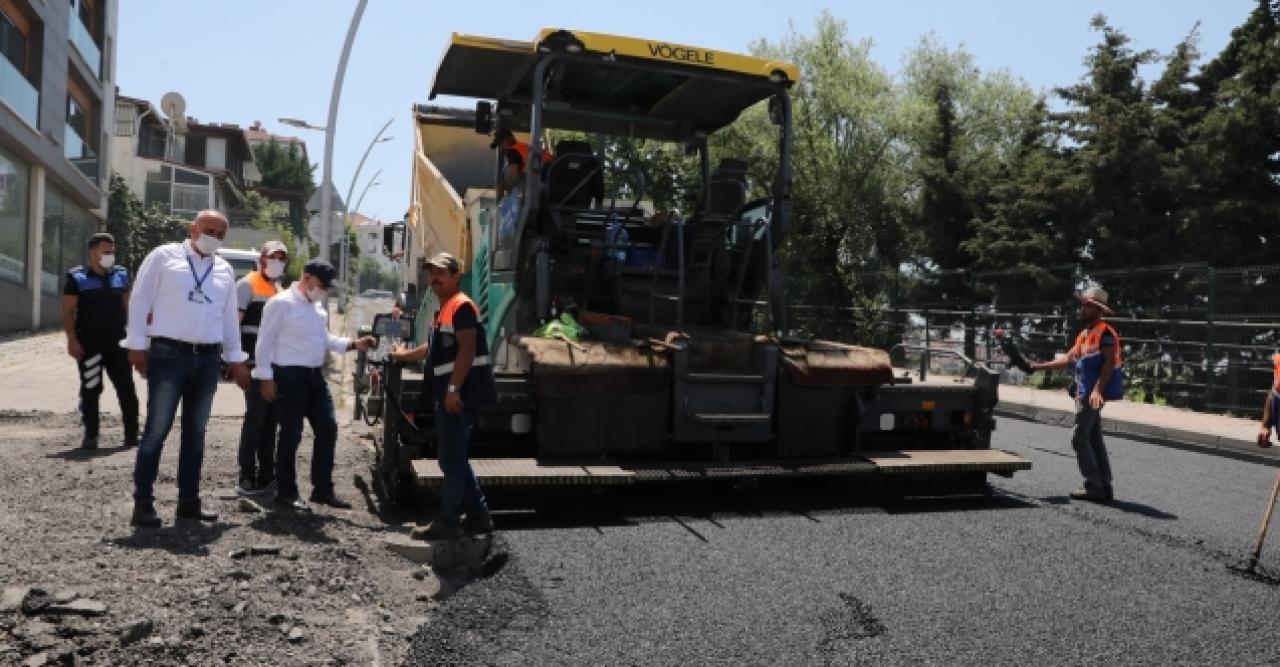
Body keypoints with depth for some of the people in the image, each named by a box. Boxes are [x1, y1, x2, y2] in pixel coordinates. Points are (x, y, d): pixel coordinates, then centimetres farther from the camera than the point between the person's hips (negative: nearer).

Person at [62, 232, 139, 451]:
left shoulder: (121, 275, 9)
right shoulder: (78, 278, -2)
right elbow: (68, 311, -3)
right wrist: (72, 340, -12)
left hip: (116, 341, 3)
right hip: (89, 342, -3)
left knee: (126, 388, 2)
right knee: (91, 390, 3)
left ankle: (132, 434, 8)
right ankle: (90, 435, 12)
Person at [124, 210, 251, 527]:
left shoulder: (225, 271, 15)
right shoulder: (164, 256, 1)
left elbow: (229, 317, 19)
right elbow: (140, 300, -1)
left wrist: (236, 359, 17)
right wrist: (137, 344, -7)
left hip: (207, 359, 5)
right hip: (168, 354, -5)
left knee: (195, 432, 10)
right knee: (157, 430, -3)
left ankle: (188, 501, 19)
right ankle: (143, 502, 3)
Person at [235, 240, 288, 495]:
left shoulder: (279, 290, 19)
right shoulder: (247, 285, -5)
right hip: (255, 364, -8)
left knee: (271, 419, 11)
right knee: (255, 417, -8)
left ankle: (266, 473, 19)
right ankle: (246, 477, -2)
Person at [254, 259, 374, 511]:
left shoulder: (317, 306, 14)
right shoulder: (281, 303, -11)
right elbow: (265, 341, -11)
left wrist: (354, 344, 6)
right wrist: (265, 378, -14)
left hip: (315, 375, 8)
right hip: (290, 376, -8)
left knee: (328, 429, 7)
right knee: (291, 435, 0)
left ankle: (323, 489, 17)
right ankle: (286, 492, 15)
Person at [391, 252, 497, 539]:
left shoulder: (461, 306, -12)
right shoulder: (444, 309, 20)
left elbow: (467, 350, -22)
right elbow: (436, 348, 34)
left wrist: (453, 389, -26)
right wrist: (404, 355, 45)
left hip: (458, 393, -10)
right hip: (448, 392, 10)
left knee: (451, 459, -4)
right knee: (454, 457, 15)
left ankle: (448, 522, 4)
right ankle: (479, 516, 22)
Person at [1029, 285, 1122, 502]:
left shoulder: (1105, 332, -11)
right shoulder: (1085, 333, 19)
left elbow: (1109, 363, -18)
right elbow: (1069, 358, 20)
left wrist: (1097, 390, -27)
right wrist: (1038, 366, 16)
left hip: (1093, 395, -10)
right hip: (1084, 393, 10)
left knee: (1080, 437, -10)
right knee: (1094, 439, 11)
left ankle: (1093, 486, -7)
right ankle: (1104, 486, 16)